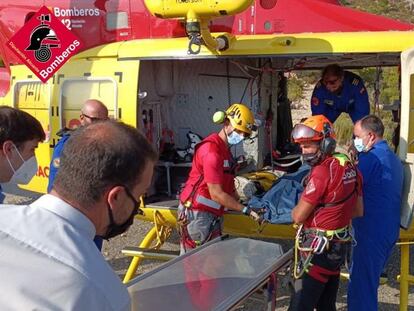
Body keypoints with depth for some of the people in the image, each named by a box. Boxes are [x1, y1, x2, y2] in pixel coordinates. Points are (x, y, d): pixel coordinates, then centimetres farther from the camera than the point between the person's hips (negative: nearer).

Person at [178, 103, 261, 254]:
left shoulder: (225, 149, 12)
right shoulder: (211, 150, -20)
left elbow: (228, 185, 16)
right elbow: (216, 194, -21)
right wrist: (246, 210, -17)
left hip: (212, 213, 10)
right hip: (197, 214, -10)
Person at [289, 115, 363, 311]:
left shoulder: (322, 172, -21)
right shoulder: (349, 167, 4)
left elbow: (298, 217, -16)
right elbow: (358, 211, 14)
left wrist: (296, 209, 5)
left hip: (319, 249, -9)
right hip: (340, 245, 9)